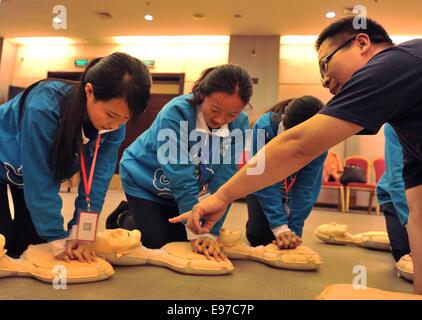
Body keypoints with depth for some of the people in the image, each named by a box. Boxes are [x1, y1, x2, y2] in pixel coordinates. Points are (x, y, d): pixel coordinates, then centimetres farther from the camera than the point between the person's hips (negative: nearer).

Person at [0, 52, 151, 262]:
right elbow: (38, 182, -37)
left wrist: (79, 231, -31)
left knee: (33, 240, 5)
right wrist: (58, 239, -31)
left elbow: (98, 175, -25)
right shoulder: (44, 108, -43)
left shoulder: (114, 125, -27)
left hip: (46, 169, 5)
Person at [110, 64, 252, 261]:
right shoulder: (175, 113, -34)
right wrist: (197, 232, -34)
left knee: (181, 243, 9)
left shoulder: (239, 125, -21)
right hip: (145, 180, -4)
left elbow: (223, 184, -22)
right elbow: (182, 181, -35)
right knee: (156, 245, -6)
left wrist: (210, 233, -27)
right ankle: (123, 219, 24)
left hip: (181, 191, 5)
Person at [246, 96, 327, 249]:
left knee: (290, 239, -9)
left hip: (292, 189, 1)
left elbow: (306, 188, -26)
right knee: (257, 234, -12)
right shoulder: (263, 127, -37)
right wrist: (280, 227, -41)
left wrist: (293, 229, -31)